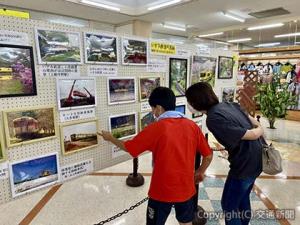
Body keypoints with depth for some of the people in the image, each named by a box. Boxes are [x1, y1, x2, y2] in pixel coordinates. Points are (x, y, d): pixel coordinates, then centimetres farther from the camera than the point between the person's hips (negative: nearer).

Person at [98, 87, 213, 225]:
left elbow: (128, 147, -7)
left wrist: (110, 138, 11)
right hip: (186, 188, 4)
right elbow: (208, 156, -1)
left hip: (162, 191, -3)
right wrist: (200, 173, 17)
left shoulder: (155, 128, -17)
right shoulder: (192, 126, -7)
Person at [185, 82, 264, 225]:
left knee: (228, 205, 11)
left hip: (244, 164, -9)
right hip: (255, 159, 9)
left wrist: (260, 130, -2)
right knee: (243, 198, 28)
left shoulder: (213, 119, -26)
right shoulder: (228, 104, -2)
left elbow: (252, 135, -20)